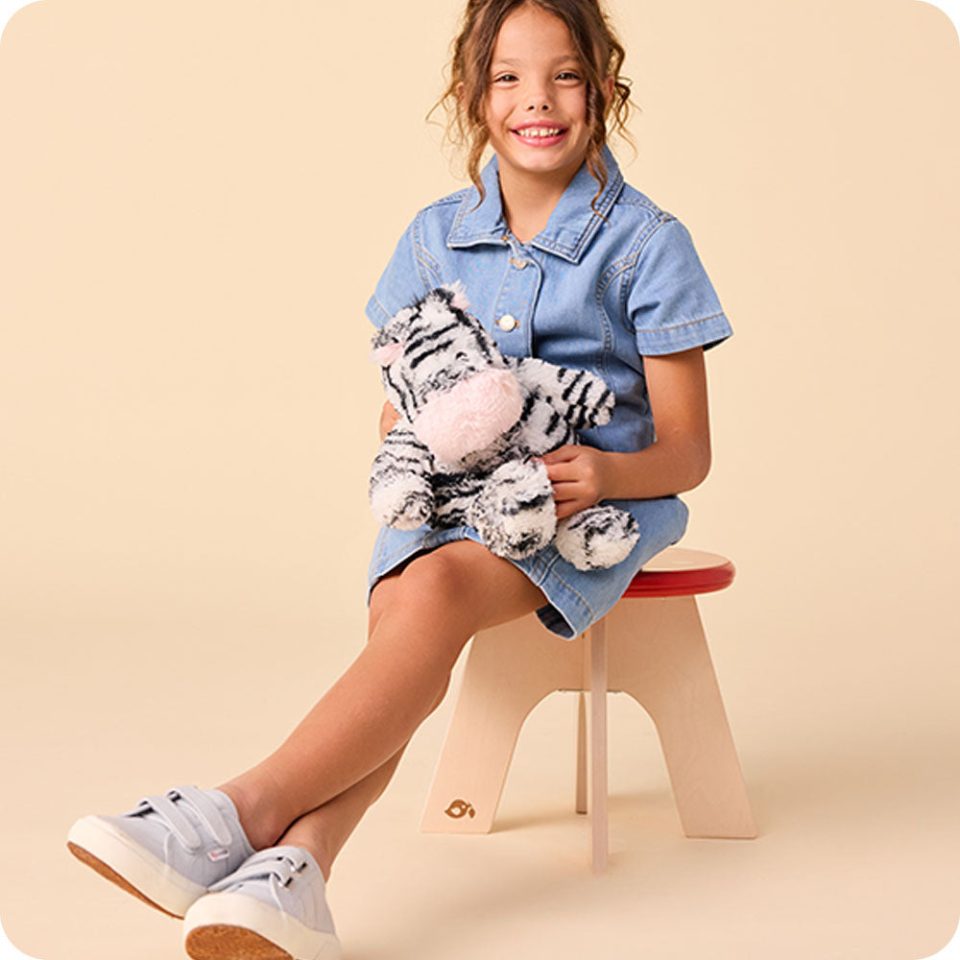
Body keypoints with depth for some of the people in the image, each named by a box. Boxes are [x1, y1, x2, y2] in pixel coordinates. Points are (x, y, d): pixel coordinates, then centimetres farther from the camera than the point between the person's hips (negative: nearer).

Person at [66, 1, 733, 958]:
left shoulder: (645, 242, 0)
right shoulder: (436, 236, 12)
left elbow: (686, 452, -1)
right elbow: (402, 404, 17)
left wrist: (607, 473, -23)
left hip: (593, 501, -3)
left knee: (438, 587, -33)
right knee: (402, 608, -30)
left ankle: (248, 811, -39)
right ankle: (292, 865, -48)